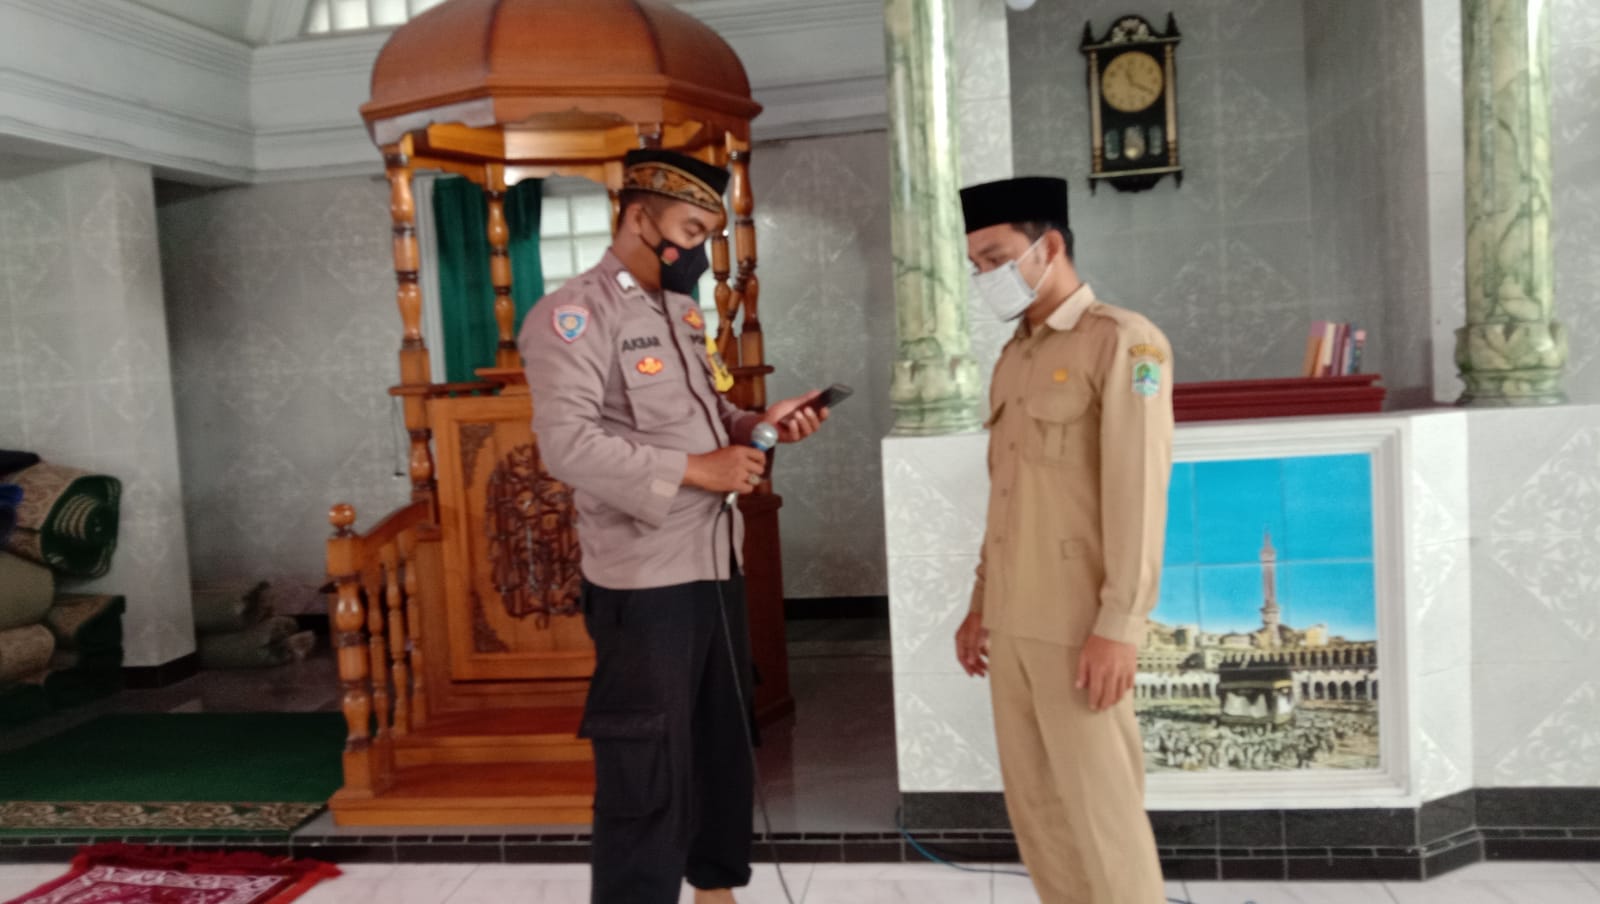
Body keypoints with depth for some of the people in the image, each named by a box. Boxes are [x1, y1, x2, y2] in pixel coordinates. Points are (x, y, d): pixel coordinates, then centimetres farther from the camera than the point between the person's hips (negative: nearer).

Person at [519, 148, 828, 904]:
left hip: (717, 566, 9)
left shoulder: (681, 312, 15)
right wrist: (694, 469, -23)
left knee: (724, 748, 21)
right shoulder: (572, 315, -13)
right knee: (646, 779, 2)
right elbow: (568, 444, -24)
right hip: (644, 583, -9)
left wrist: (755, 424, 2)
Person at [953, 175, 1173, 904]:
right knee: (1033, 804, 13)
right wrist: (981, 603, 17)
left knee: (1100, 806, 1)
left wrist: (1119, 626, -20)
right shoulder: (1014, 357, 16)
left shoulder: (1123, 341, -7)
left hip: (1079, 625, -7)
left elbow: (1138, 490, -15)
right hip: (1013, 621, 7)